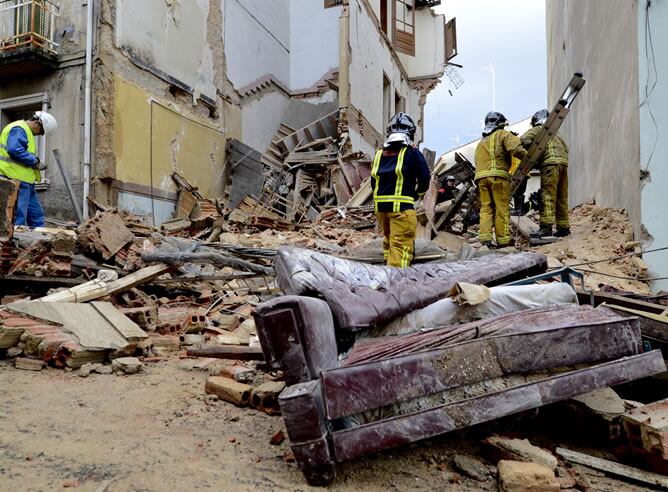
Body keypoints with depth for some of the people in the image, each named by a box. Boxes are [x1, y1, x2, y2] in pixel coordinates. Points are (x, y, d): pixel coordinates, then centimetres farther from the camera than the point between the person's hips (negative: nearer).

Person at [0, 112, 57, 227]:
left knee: (36, 215, 13)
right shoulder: (19, 129, -10)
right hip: (16, 179, -11)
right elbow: (15, 150, -25)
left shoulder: (26, 131, 22)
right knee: (18, 218, -9)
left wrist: (36, 164, 9)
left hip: (25, 181, 11)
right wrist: (36, 161, -16)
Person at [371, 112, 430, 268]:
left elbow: (374, 182, 14)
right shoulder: (413, 153, -2)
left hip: (380, 206, 6)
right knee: (401, 246, -7)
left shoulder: (379, 154, 13)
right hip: (402, 207, -6)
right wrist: (416, 195, 14)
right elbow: (425, 179, -3)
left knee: (388, 240, 20)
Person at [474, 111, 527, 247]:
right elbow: (516, 149, -9)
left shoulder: (481, 142, 29)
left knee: (486, 207, 4)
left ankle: (485, 237, -7)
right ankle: (503, 240, -3)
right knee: (502, 208, -3)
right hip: (498, 175, -6)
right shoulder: (503, 134, 7)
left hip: (481, 176, 6)